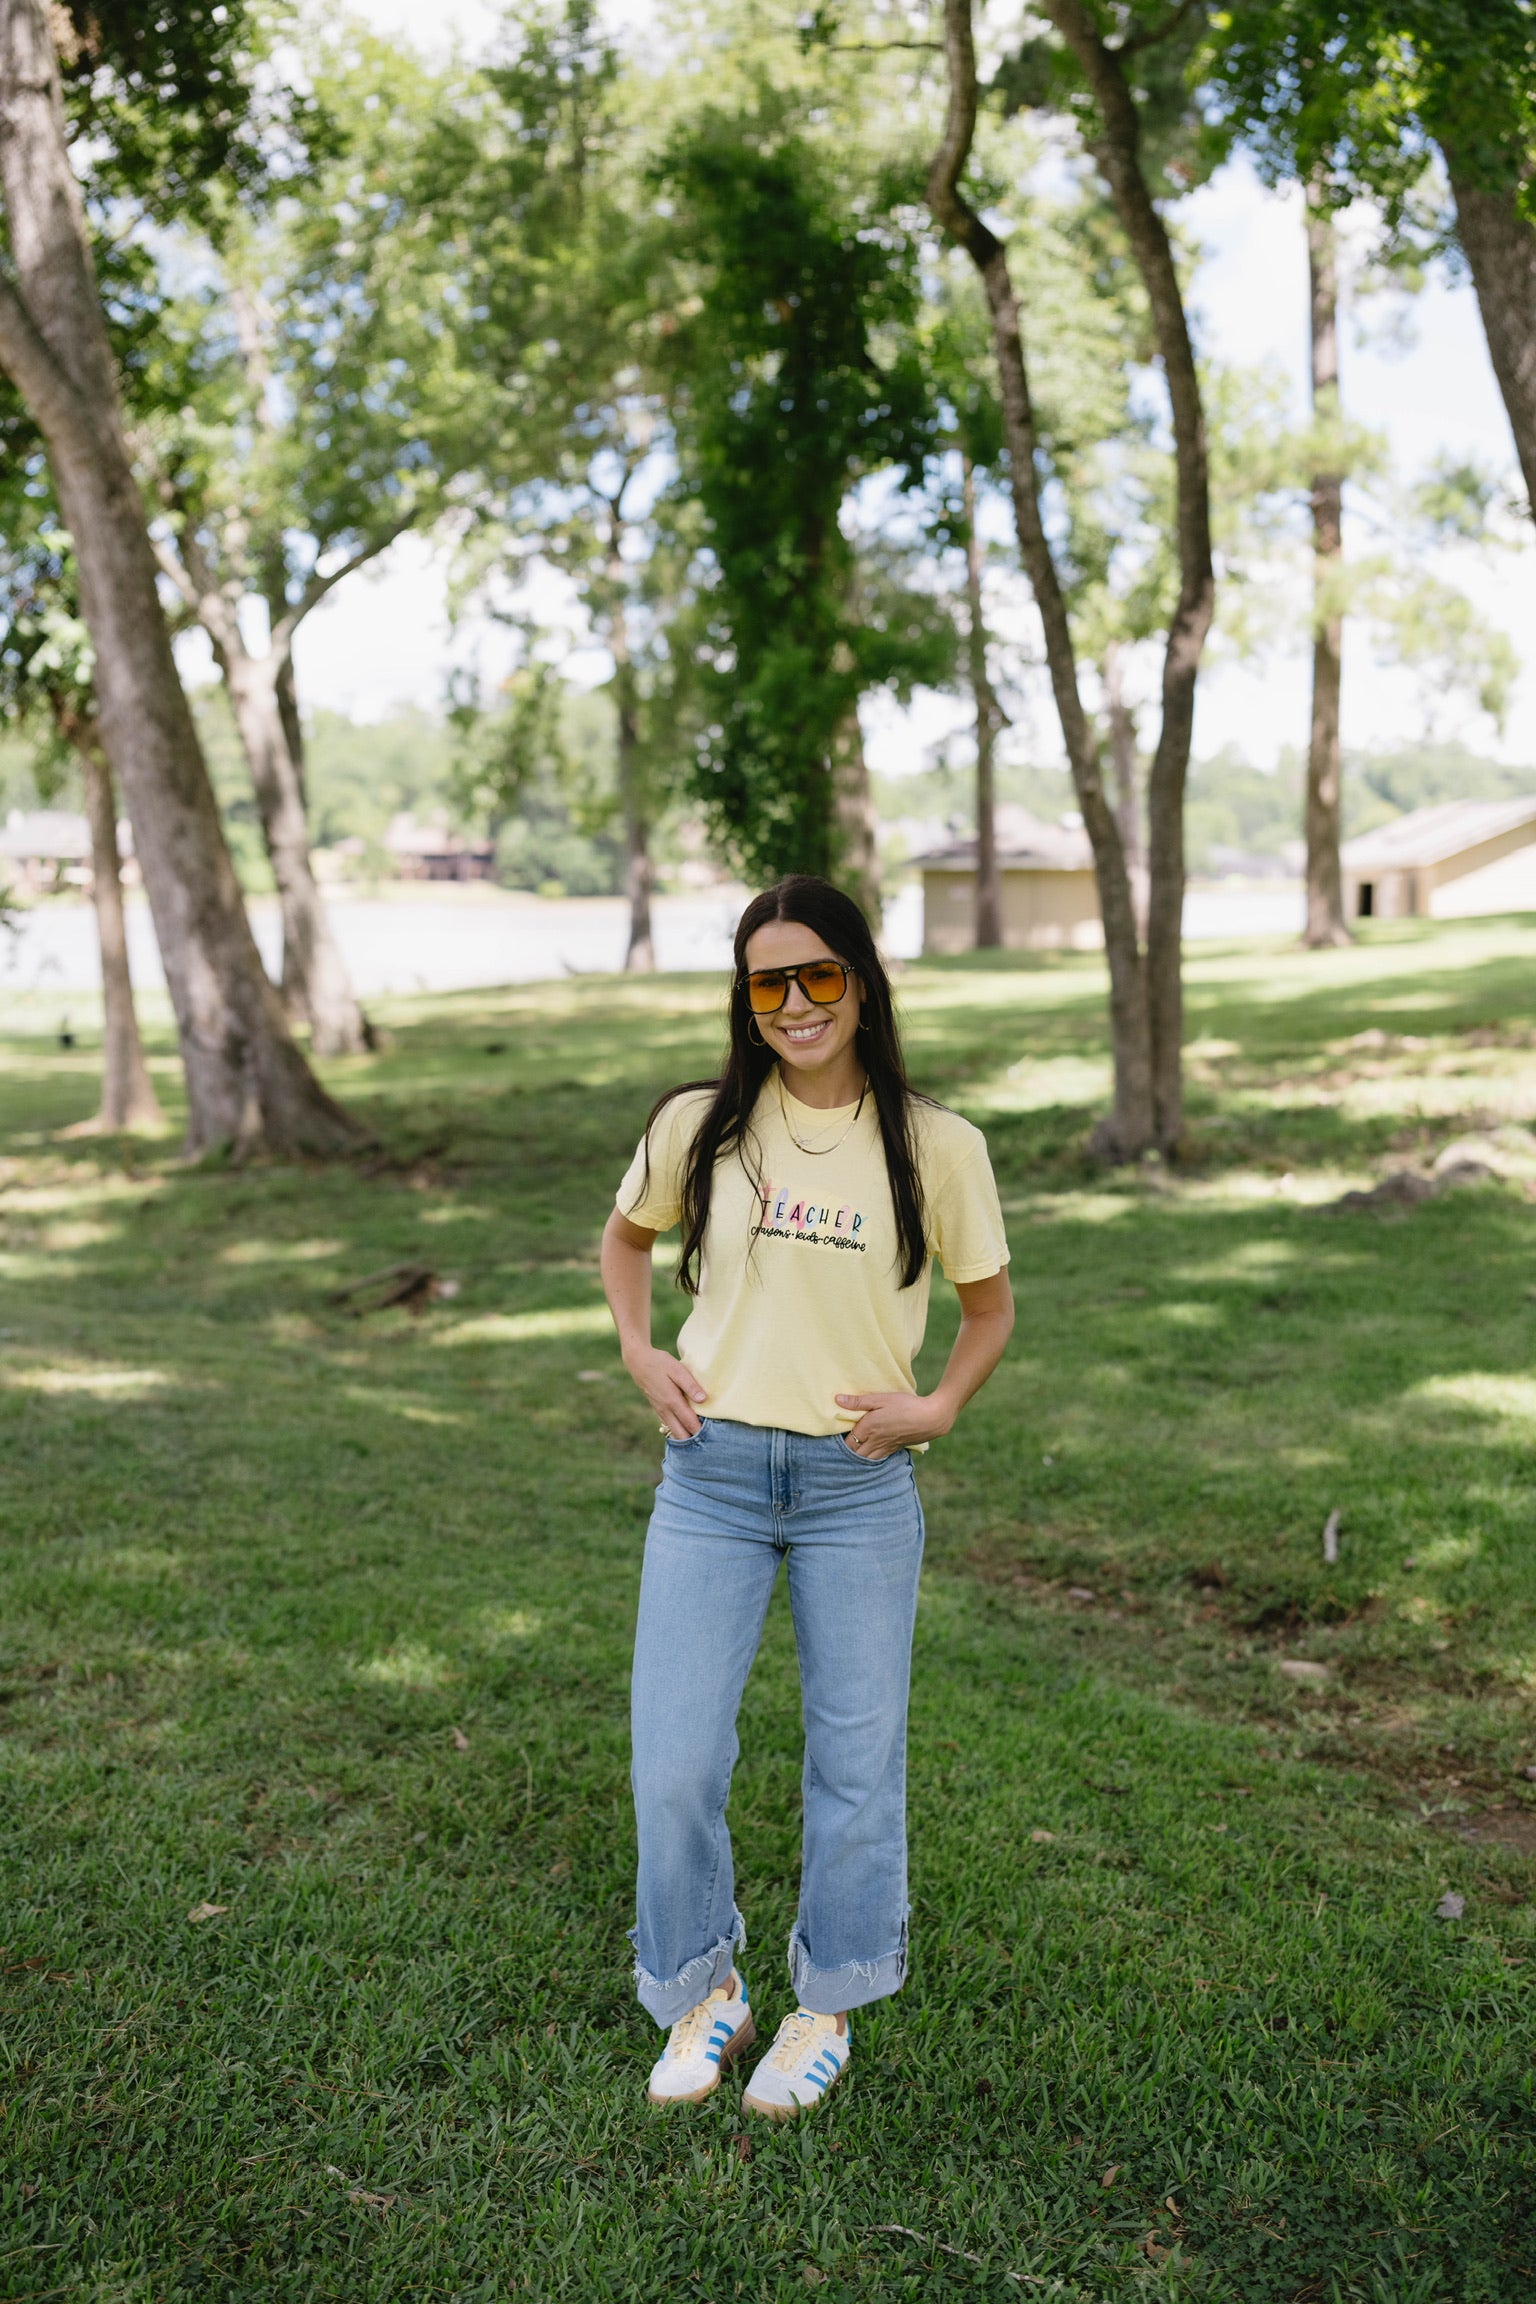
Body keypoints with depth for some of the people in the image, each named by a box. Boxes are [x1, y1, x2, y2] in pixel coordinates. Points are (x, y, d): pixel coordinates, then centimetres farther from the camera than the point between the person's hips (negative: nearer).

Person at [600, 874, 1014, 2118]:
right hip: (711, 1477, 1)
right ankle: (704, 1995, 28)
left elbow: (990, 1303, 10)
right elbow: (627, 1235, 17)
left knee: (856, 1762, 10)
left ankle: (826, 2007, 33)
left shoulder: (937, 1146, -4)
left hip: (860, 1489, -1)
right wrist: (640, 1352, 4)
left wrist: (939, 1406, -5)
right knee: (673, 1765, 2)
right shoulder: (698, 1124, -2)